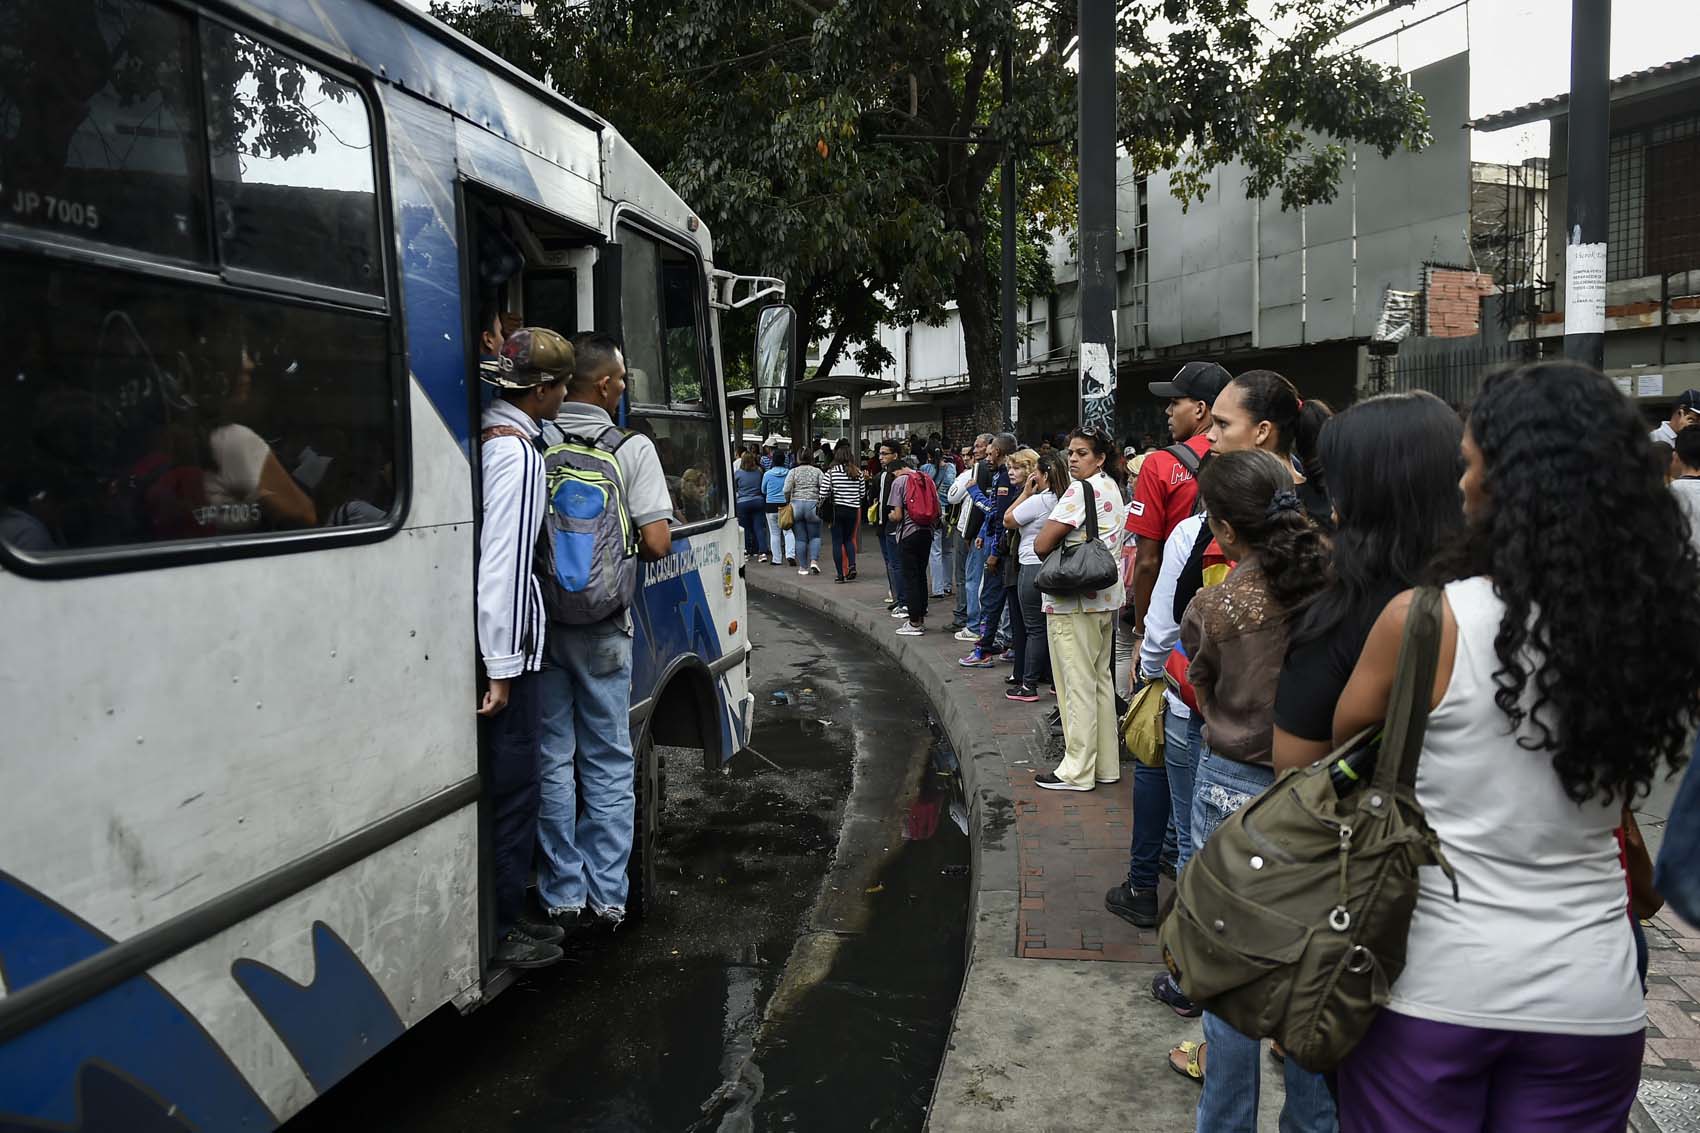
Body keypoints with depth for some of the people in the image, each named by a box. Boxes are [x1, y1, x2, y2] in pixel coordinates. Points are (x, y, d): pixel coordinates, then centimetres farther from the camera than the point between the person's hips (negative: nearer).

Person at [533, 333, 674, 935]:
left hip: (539, 620, 2)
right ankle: (606, 896, 16)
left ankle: (563, 897, 17)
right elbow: (657, 542, -13)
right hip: (602, 628, -2)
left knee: (553, 759, 11)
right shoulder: (632, 448, -8)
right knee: (608, 761, 10)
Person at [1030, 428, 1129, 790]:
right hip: (1105, 597, 9)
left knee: (1077, 686, -3)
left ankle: (1077, 771, 4)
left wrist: (1057, 548, 2)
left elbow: (1041, 545, -17)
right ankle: (1106, 764, 22)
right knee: (1101, 681, 14)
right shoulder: (1113, 489, 13)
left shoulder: (1081, 490, -15)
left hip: (1072, 600, -9)